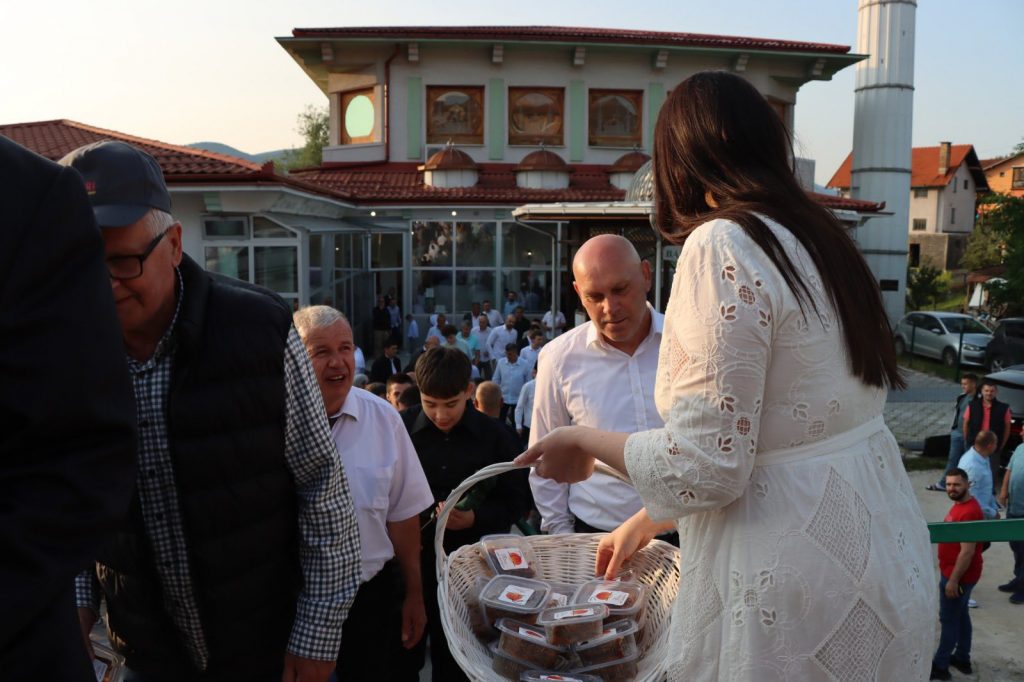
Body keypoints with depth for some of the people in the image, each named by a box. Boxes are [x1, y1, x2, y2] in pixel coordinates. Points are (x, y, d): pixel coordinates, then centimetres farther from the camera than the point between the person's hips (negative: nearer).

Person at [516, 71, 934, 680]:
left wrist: (587, 441, -5)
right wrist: (646, 522, 21)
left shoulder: (723, 246, -19)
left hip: (797, 594, -8)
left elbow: (703, 466, -22)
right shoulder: (818, 237, 9)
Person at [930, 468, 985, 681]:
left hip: (959, 575, -10)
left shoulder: (969, 512, -28)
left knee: (948, 619, 2)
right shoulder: (960, 504, 5)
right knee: (961, 615, 20)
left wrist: (953, 580, -22)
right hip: (959, 573, 10)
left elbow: (967, 552, -27)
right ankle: (962, 659, 33)